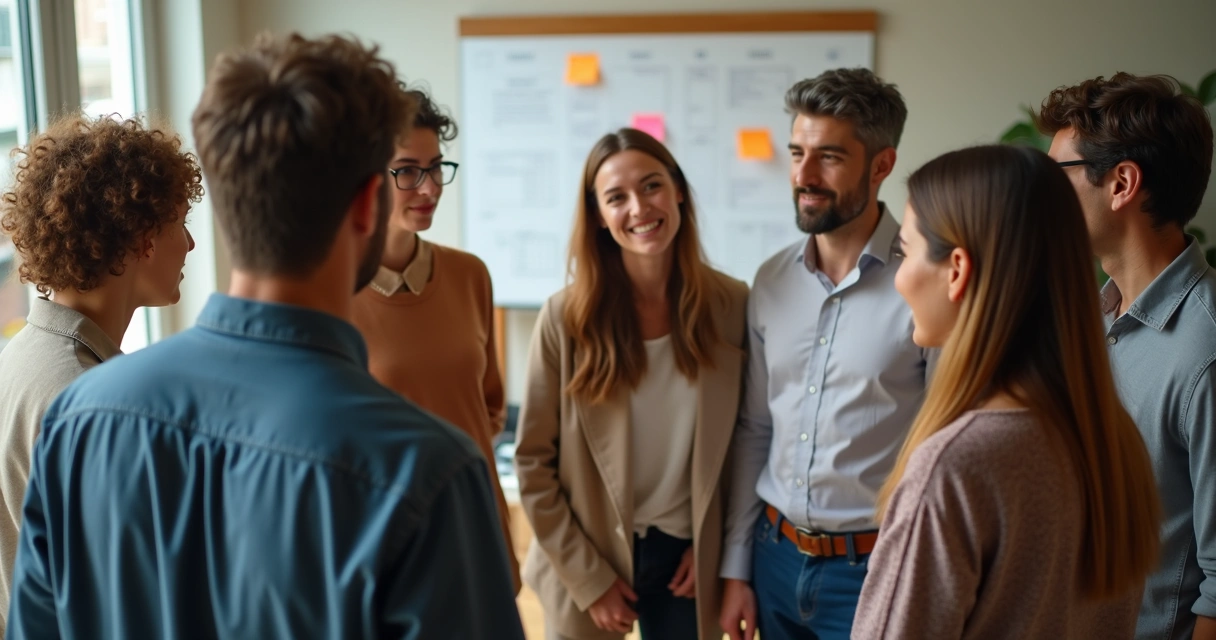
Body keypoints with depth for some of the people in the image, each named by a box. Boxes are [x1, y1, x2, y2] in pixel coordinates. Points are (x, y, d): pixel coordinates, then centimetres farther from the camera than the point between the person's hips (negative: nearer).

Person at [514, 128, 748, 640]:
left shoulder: (730, 305, -8)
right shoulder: (566, 318, -13)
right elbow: (533, 462, -8)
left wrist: (715, 546, -2)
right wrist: (589, 578, -8)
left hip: (687, 558, 2)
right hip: (586, 563, -1)